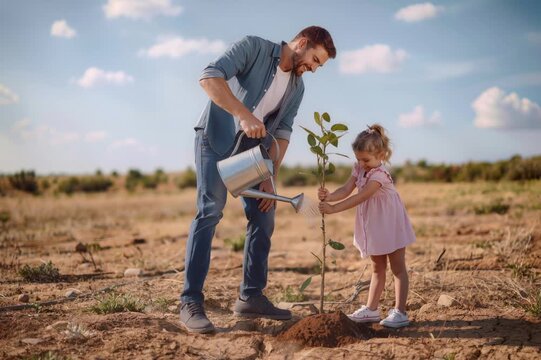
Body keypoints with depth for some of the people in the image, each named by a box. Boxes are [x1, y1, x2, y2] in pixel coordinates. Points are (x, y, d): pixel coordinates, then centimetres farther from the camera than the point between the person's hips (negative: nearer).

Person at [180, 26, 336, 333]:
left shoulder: (297, 87, 7)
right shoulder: (254, 48, -12)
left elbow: (283, 132, 4)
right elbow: (209, 77, -24)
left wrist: (269, 176, -7)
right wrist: (244, 115, -33)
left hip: (251, 148, 7)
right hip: (216, 138, -7)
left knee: (263, 215, 1)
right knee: (210, 211, -16)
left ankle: (252, 297, 10)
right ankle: (191, 303, -16)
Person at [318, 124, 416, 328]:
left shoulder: (379, 174, -25)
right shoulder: (359, 170, 1)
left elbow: (359, 198, -33)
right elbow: (346, 190, -11)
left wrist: (334, 208, -37)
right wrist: (328, 197, -30)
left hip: (391, 226, -8)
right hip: (373, 227, 8)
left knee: (398, 269, 1)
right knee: (377, 269, 15)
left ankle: (400, 312, 3)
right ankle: (371, 309, 22)